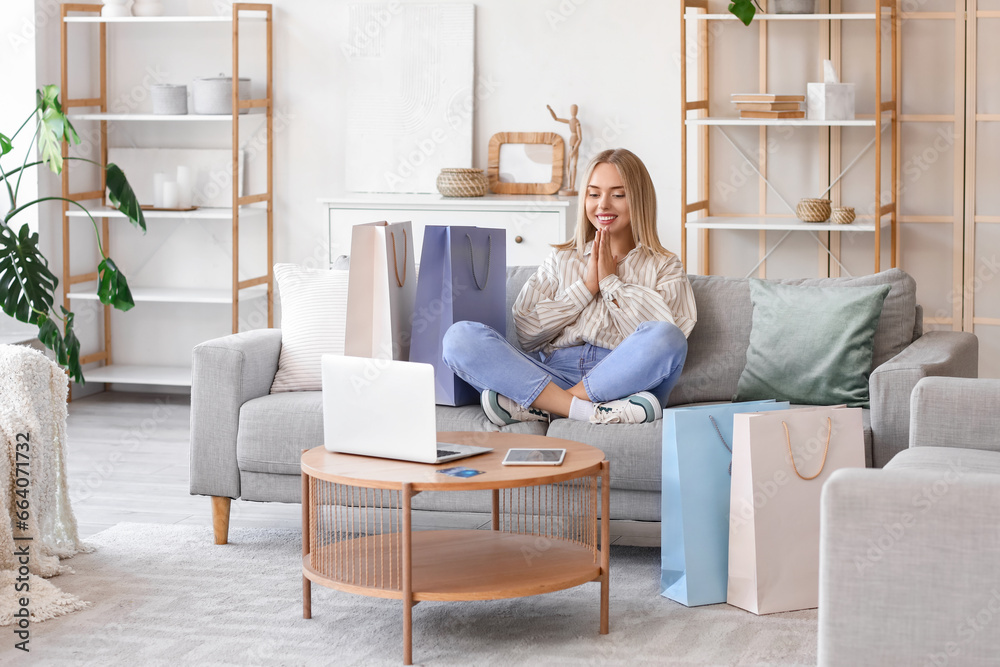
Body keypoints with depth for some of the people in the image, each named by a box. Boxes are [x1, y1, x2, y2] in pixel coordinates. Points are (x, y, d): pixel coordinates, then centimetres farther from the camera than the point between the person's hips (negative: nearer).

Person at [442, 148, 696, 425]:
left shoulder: (664, 267, 17)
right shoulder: (561, 260, 25)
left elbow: (665, 337, -3)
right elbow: (527, 333, 9)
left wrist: (610, 281, 2)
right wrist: (586, 287, 2)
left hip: (627, 379, -2)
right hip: (555, 374, 2)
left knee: (666, 338, -36)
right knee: (460, 336, -21)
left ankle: (534, 405, -30)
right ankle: (587, 410, -35)